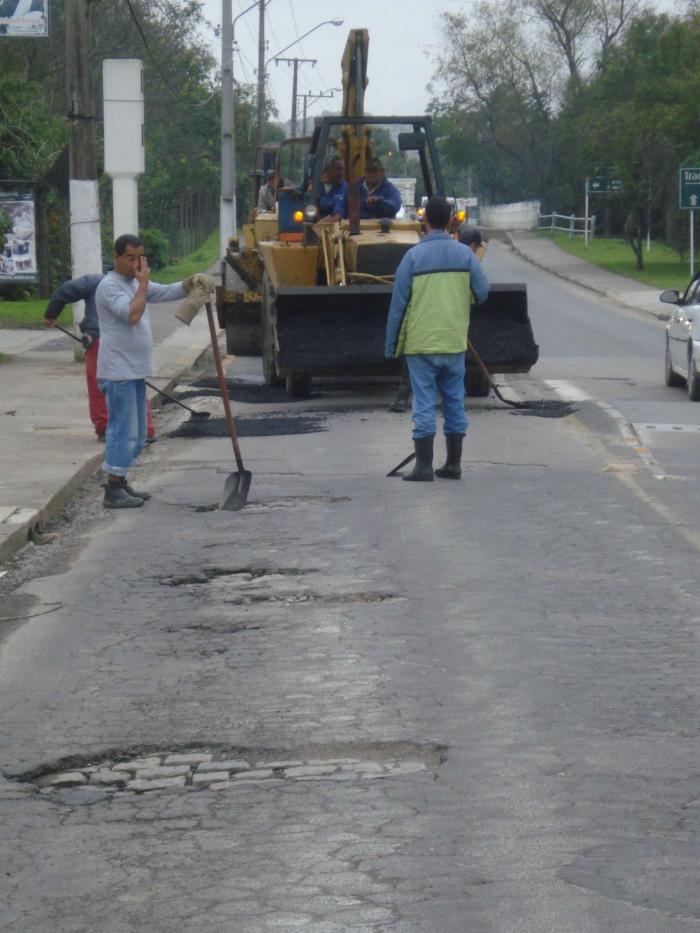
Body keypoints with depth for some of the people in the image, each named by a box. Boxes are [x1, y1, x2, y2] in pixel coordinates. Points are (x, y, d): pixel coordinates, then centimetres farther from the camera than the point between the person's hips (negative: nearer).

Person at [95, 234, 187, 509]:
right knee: (124, 431, -9)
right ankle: (113, 491, -6)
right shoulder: (110, 286, -14)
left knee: (136, 434, 15)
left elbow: (166, 292, 13)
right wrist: (143, 283, -18)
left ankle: (120, 484, 23)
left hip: (135, 371, 10)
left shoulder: (135, 283, 15)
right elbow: (133, 314, -27)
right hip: (119, 373, -10)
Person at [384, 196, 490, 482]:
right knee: (454, 402, 11)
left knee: (424, 404, 0)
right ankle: (453, 464, 14)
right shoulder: (464, 254, 1)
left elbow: (398, 303, -4)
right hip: (455, 341, 3)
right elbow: (483, 292, 0)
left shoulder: (414, 255, -6)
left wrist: (391, 345, 3)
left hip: (421, 343, -3)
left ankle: (424, 466, -3)